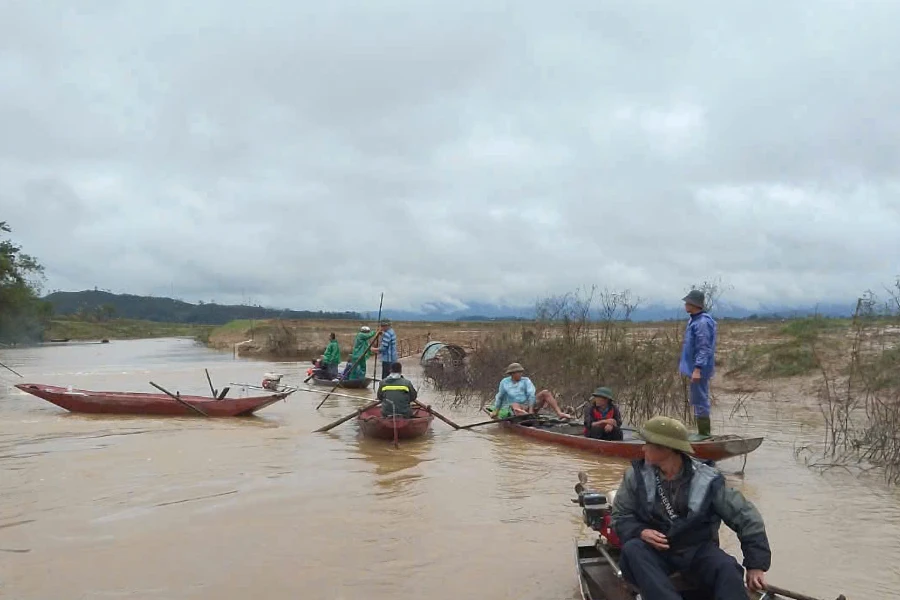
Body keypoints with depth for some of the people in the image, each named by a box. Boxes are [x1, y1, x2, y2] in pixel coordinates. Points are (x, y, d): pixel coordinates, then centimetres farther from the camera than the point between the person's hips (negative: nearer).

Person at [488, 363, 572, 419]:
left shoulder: (526, 380, 3)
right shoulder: (504, 382, 8)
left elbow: (531, 394, -10)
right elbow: (499, 397, 19)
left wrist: (531, 409, -22)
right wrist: (495, 411, 19)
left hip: (530, 405, 2)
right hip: (518, 408, -2)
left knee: (545, 393, -17)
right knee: (514, 406, -39)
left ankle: (559, 413, -31)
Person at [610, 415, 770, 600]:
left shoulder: (706, 480, -8)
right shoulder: (636, 475, -5)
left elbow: (747, 517, -2)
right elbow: (621, 517, 3)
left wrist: (756, 565, -7)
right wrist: (640, 532, -19)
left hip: (697, 550, 0)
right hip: (655, 550, 1)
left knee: (726, 567, -31)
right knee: (632, 549, -32)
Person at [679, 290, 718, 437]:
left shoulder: (703, 322, -18)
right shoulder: (694, 320, 13)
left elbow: (704, 348, -22)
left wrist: (697, 369, -26)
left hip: (699, 370, -10)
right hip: (694, 367, 10)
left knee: (700, 401, -4)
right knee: (698, 401, 16)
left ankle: (704, 434, 3)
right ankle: (704, 433, 25)